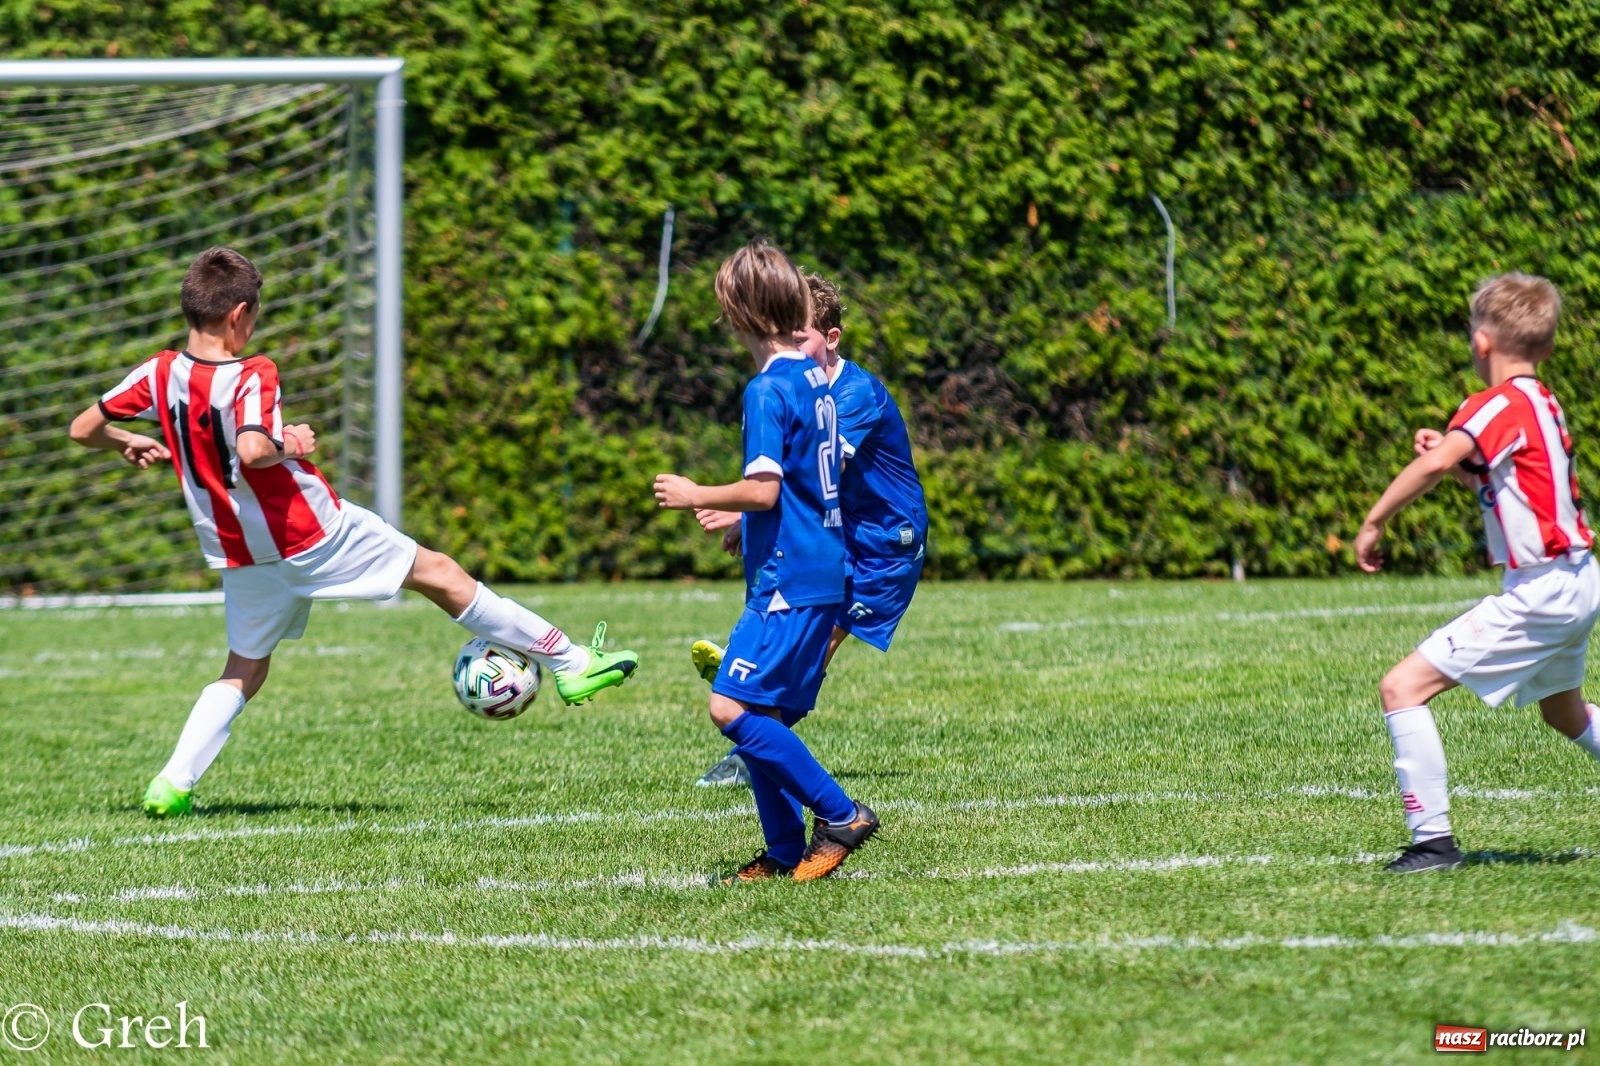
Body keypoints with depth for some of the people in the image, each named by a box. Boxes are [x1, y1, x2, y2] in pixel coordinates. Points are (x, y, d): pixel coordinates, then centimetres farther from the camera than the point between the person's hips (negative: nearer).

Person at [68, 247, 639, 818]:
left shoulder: (159, 374, -3)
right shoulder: (249, 378, -21)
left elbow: (83, 429, 5)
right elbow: (252, 452, -39)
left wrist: (133, 444, 23)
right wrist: (292, 445, -20)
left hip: (239, 553, 6)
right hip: (315, 533, -6)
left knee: (245, 669, 20)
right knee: (440, 573, 7)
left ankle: (174, 781, 2)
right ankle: (569, 663, 13)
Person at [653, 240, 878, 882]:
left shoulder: (768, 390, -14)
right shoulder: (814, 380, 14)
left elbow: (764, 490, -21)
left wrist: (696, 496, -7)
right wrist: (740, 517, 32)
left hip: (788, 582, -10)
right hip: (822, 572, 10)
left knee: (732, 708, -14)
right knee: (763, 719, 11)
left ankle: (840, 816, -12)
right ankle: (785, 852, 10)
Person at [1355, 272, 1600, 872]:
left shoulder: (1501, 404, -15)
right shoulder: (1543, 404, 12)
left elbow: (1436, 462, -33)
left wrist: (1374, 521, -23)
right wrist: (1462, 467, 9)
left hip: (1539, 593, -10)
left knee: (1403, 687, -12)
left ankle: (1434, 840, -15)